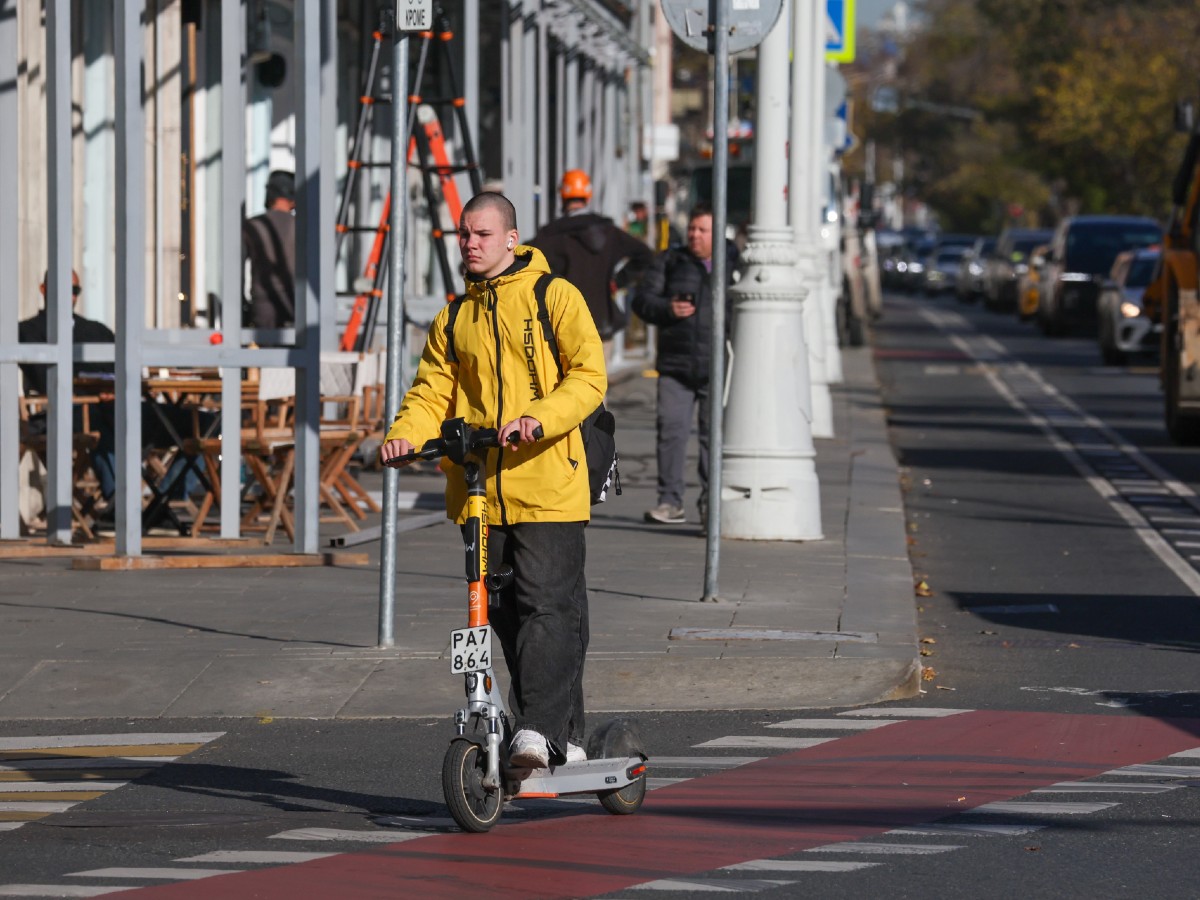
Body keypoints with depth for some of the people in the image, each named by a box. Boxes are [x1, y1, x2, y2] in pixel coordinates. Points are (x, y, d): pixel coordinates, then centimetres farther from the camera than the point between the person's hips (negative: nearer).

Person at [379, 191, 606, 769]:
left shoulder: (555, 297, 2)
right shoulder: (453, 318, 18)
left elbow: (588, 375, -7)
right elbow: (433, 391, 12)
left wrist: (538, 418, -24)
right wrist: (405, 434, -9)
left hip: (548, 485, -5)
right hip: (479, 491, 5)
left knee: (546, 606, -14)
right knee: (506, 615, 7)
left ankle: (539, 726, -16)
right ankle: (565, 736, 16)